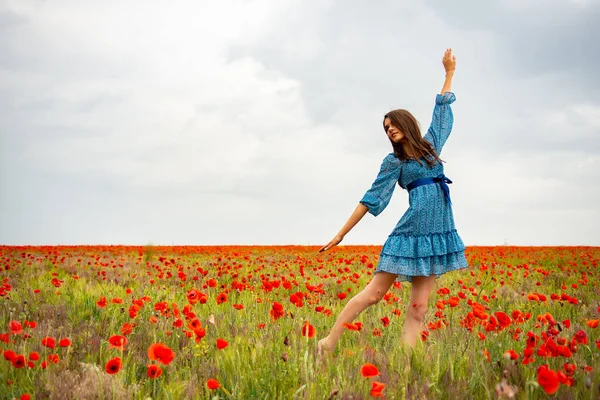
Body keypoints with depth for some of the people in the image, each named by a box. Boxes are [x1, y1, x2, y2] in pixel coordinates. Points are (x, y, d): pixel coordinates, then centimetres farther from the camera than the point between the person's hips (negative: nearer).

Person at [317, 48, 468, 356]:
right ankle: (328, 344, 0)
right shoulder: (394, 161, 6)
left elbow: (441, 110, 29)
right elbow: (371, 199, 4)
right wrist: (341, 234, 0)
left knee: (419, 307, -2)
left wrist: (449, 72, 31)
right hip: (412, 229, -4)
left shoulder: (431, 144, 17)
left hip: (439, 232, 4)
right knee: (375, 292, -7)